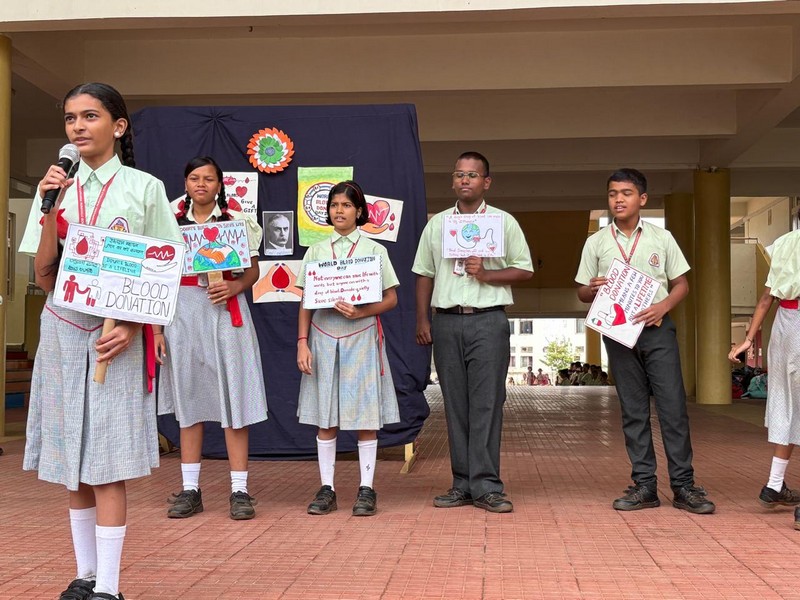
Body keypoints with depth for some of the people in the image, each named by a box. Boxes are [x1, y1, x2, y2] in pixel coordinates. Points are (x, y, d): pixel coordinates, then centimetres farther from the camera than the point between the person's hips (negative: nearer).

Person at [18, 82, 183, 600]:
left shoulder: (144, 188, 0)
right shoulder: (57, 186, 8)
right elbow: (45, 278, 5)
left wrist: (133, 327, -13)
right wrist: (50, 208, -7)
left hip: (117, 336, -3)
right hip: (62, 331, 4)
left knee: (107, 464, -6)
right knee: (73, 464, 7)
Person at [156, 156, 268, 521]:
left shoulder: (236, 222, 5)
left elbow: (253, 271, 6)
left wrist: (236, 286, -16)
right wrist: (157, 329, 2)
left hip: (226, 314, -2)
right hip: (183, 314, 2)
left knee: (233, 396, -3)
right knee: (188, 398, 6)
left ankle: (240, 490, 2)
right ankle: (190, 490, 14)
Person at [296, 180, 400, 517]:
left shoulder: (374, 250, 6)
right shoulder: (316, 251, 11)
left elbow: (391, 299, 3)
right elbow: (306, 303, 10)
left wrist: (362, 312, -14)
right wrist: (302, 344, 1)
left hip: (361, 337, -2)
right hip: (324, 337, 2)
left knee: (365, 415, -2)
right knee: (324, 418, 2)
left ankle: (366, 489, 5)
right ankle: (327, 489, 9)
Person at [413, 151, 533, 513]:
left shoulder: (504, 222, 7)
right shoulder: (436, 224, 14)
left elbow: (525, 269, 4)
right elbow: (424, 274, 15)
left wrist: (486, 274, -11)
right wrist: (422, 320, 6)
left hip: (488, 321, -3)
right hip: (446, 322, 3)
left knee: (486, 403, -6)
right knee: (455, 405, 4)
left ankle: (486, 486, -4)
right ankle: (463, 484, 10)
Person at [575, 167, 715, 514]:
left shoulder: (661, 238, 6)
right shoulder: (596, 243, 8)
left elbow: (681, 284, 9)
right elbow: (582, 293, 11)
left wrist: (663, 306, -11)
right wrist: (593, 289, -13)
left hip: (657, 329, -1)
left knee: (673, 406, -5)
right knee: (633, 411, 5)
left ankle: (683, 485, 2)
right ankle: (644, 484, 11)